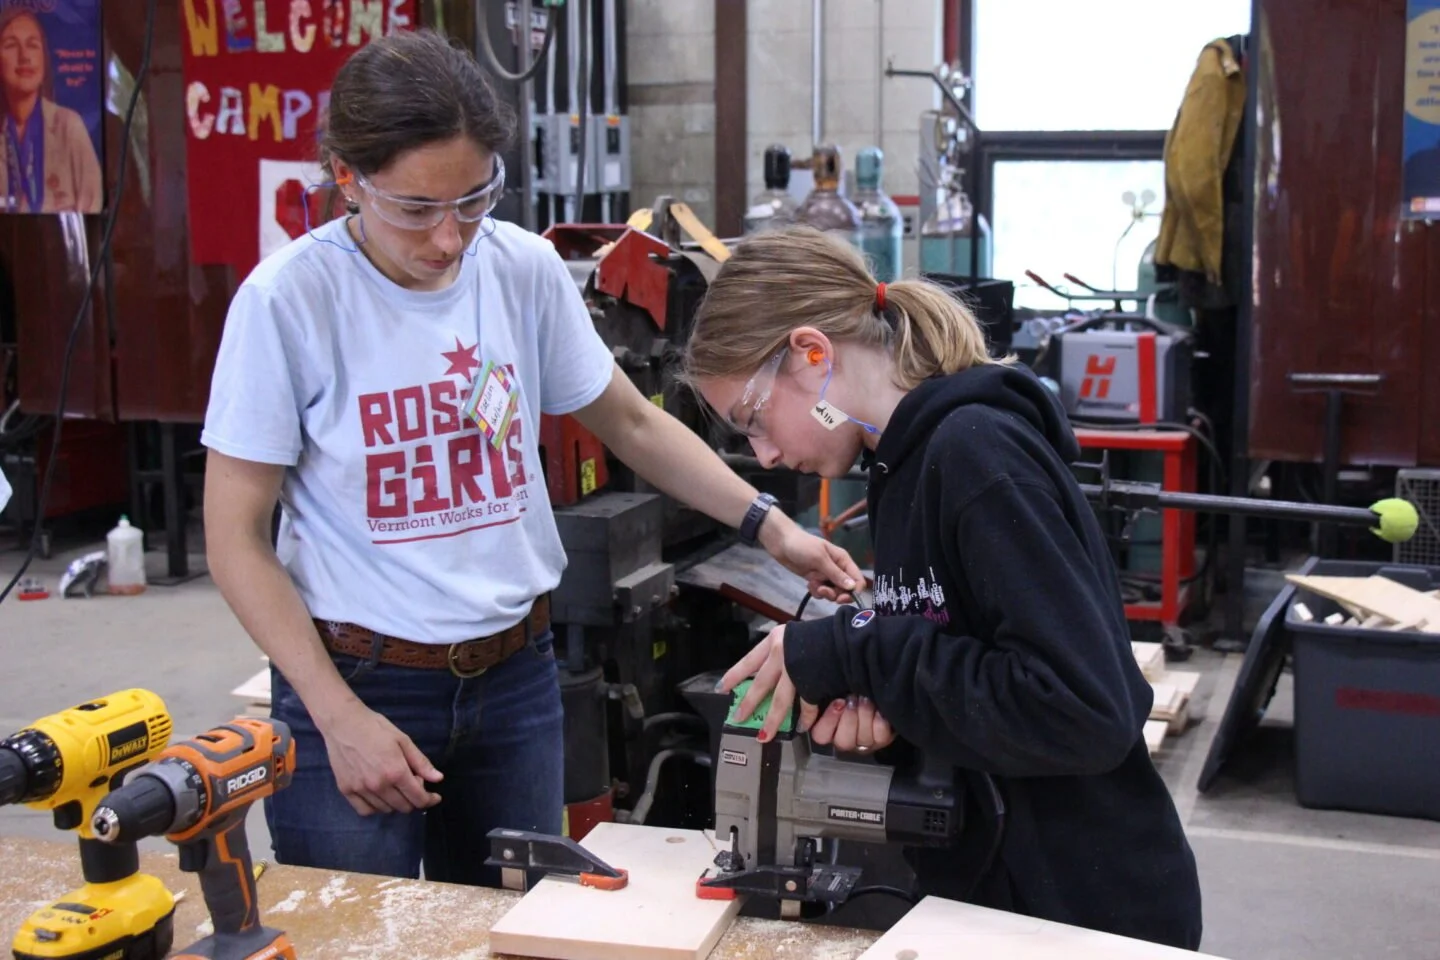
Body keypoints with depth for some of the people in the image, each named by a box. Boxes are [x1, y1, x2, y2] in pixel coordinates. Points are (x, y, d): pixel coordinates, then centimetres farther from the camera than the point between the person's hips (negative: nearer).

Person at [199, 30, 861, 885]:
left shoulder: (527, 270, -4)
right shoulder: (288, 299, -14)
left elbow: (633, 425, 10)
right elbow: (238, 539, -9)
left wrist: (768, 525, -2)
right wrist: (340, 717, -15)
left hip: (517, 675, 4)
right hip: (357, 679, -3)